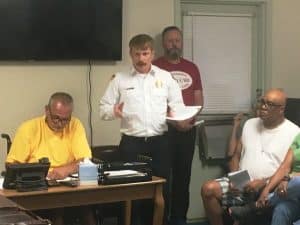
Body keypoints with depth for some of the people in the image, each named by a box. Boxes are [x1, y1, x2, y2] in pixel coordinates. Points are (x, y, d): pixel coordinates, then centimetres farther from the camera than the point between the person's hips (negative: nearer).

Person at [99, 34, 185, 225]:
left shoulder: (166, 77, 8)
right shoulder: (120, 79, 5)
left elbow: (178, 104, 10)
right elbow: (104, 108, 5)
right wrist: (113, 111, -18)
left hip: (160, 141, 1)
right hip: (132, 142, -1)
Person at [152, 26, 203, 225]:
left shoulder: (192, 68, 13)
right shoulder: (155, 66, -2)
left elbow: (199, 99, 14)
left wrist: (190, 118, -4)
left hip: (188, 129, 5)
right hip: (163, 129, -5)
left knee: (183, 175, 9)